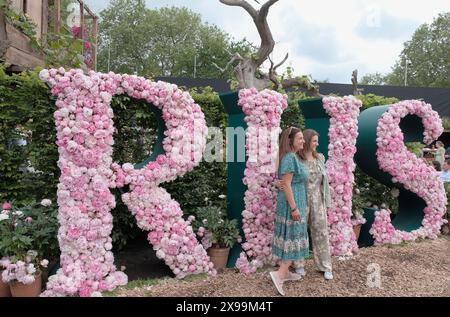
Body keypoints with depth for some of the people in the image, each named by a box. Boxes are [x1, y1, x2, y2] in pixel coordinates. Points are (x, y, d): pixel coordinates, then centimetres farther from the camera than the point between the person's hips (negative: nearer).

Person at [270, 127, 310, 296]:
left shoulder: (293, 157, 12)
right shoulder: (289, 158, -19)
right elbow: (286, 185, -23)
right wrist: (294, 208, -22)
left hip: (293, 202, 10)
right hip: (291, 203, -10)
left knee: (289, 237, 15)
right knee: (293, 238, -4)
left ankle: (285, 272, 25)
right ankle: (279, 274, -3)